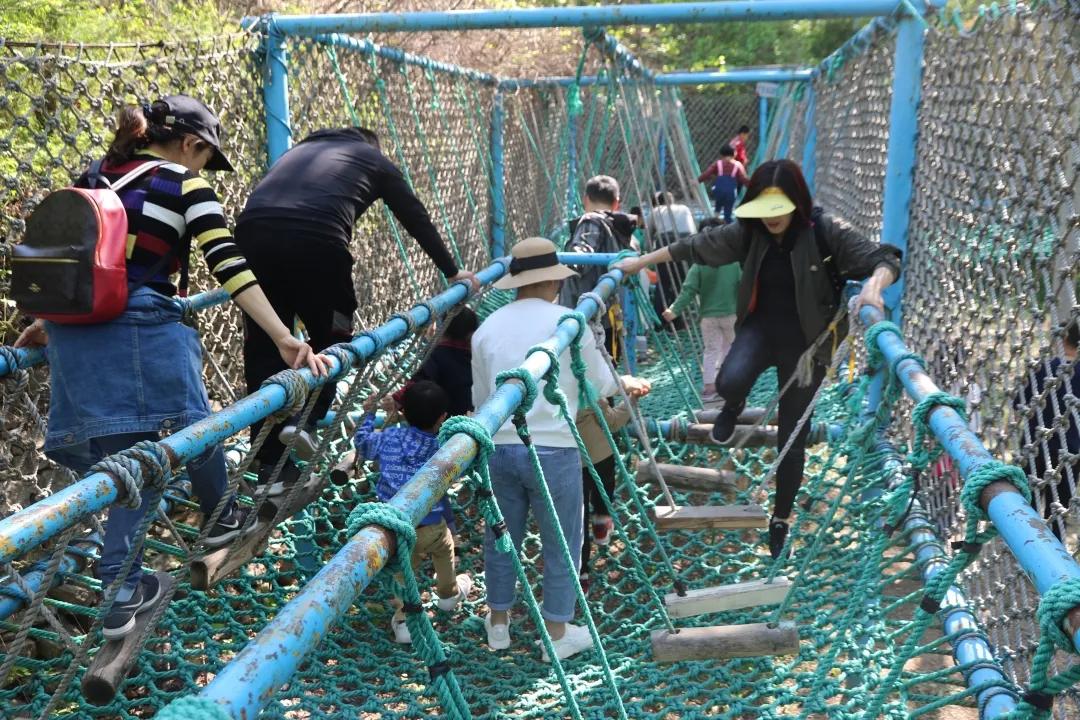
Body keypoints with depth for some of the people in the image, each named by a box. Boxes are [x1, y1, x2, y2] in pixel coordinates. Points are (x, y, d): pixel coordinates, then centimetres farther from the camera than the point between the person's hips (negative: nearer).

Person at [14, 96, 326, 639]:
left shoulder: (94, 178, 20)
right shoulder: (185, 185, 0)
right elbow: (229, 267, -9)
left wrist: (47, 326, 38)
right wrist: (285, 340, -12)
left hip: (73, 327, 7)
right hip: (140, 330, -7)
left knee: (122, 453, 11)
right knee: (190, 423, 17)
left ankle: (121, 592, 8)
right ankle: (223, 520, 40)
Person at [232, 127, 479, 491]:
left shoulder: (301, 149, 38)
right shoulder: (375, 160, 27)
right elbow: (417, 218, 31)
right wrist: (452, 271, 42)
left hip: (251, 232, 4)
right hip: (317, 243, -4)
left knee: (263, 351, 9)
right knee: (331, 341, 18)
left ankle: (271, 468, 9)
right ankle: (305, 419, -4)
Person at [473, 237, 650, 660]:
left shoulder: (487, 328, 6)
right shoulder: (567, 322, -6)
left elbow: (479, 398, 13)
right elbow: (599, 385, 3)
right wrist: (627, 383, 24)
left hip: (499, 447, 4)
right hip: (552, 450, -4)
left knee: (501, 539, 19)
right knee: (560, 545, 11)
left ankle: (498, 624, 33)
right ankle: (557, 633, 22)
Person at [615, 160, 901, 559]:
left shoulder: (825, 232, -17)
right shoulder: (748, 233, -7)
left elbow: (884, 259, -20)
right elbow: (698, 246, 3)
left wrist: (873, 286, -43)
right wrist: (642, 261, 9)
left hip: (804, 344, -2)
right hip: (759, 328, 2)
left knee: (791, 441, 5)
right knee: (729, 381, -32)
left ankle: (780, 520, 27)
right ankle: (734, 407, 8)